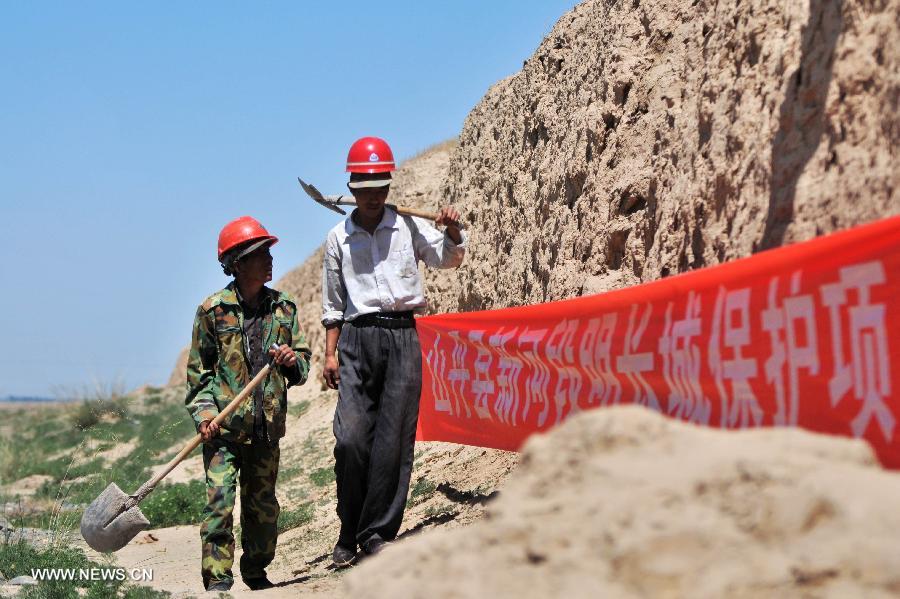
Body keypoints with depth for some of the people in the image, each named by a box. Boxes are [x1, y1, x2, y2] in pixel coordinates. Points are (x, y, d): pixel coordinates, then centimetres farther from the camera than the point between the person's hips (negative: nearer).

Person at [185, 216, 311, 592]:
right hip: (224, 427, -4)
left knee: (262, 504, 12)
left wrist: (292, 360, -9)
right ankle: (218, 580, -6)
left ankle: (256, 573, 27)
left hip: (267, 425, 4)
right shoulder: (213, 310, -3)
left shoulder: (283, 308, 8)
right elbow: (198, 370, 1)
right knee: (219, 500, -11)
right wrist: (204, 413, -9)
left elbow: (302, 366, 14)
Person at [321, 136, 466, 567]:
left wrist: (453, 232, -19)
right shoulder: (339, 238, 11)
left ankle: (377, 532, 4)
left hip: (403, 336, 0)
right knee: (350, 437, -10)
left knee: (394, 438, -3)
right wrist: (330, 353, 7)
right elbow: (333, 304, 14)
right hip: (358, 337, 0)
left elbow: (447, 258, 2)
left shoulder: (409, 225, 10)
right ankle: (349, 532, 4)